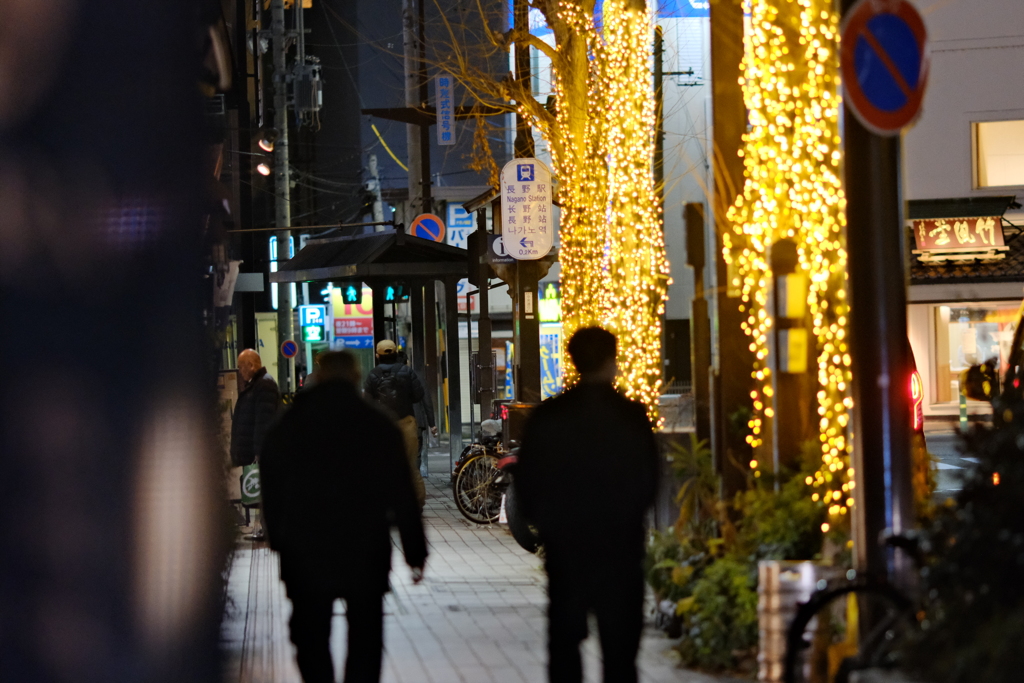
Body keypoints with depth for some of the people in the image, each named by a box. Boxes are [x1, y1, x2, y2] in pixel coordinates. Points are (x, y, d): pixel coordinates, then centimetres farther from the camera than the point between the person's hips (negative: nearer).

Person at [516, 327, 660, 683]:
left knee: (564, 641, 10)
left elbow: (526, 483, 0)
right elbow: (649, 480, -3)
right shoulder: (632, 415, -8)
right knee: (619, 645, 4)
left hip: (564, 546, 1)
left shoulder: (546, 416, -4)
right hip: (621, 546, -1)